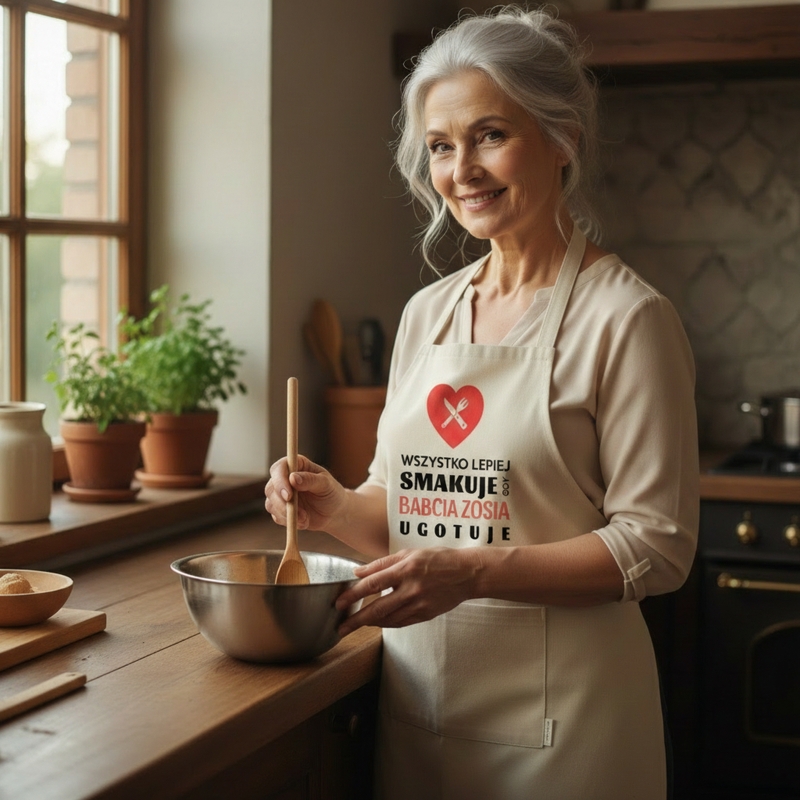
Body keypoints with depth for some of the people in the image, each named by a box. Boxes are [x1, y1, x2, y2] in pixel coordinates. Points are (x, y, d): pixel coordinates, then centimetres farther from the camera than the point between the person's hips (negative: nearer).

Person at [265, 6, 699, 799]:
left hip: (553, 710, -5)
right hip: (417, 691, 6)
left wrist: (471, 573, -23)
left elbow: (656, 545, -14)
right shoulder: (426, 314, 8)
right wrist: (338, 507, -6)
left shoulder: (626, 317, -11)